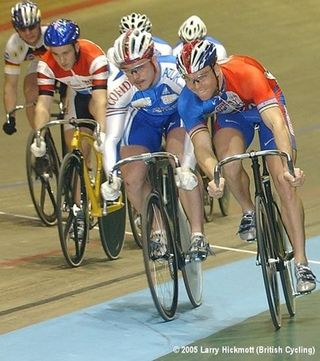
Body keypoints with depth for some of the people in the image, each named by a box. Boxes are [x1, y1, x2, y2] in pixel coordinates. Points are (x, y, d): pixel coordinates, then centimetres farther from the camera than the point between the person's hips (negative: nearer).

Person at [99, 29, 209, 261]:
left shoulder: (177, 74, -39)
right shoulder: (119, 88, -32)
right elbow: (111, 138, -29)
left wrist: (187, 165, -54)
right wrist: (111, 176, -45)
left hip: (179, 114, -3)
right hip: (144, 118, 3)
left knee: (181, 171, -27)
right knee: (132, 180, -10)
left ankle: (198, 236, -19)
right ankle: (159, 232, 13)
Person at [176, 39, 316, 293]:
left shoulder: (244, 74, -41)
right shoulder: (188, 101, -30)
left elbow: (276, 122, -48)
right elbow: (202, 148, -34)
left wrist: (288, 167, -62)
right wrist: (214, 178, -55)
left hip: (267, 106, -2)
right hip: (231, 114, 2)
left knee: (285, 184, -14)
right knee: (229, 165, -30)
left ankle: (301, 263, -8)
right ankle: (249, 212, 2)